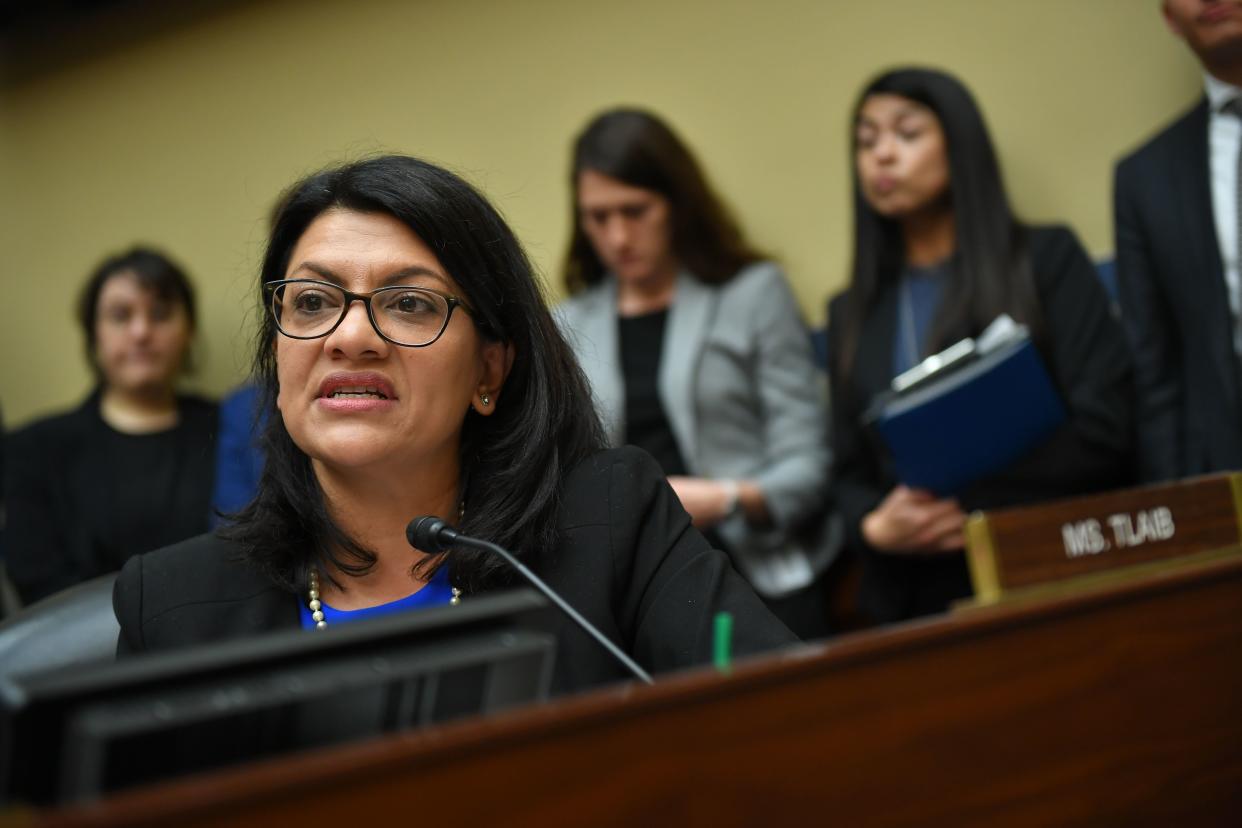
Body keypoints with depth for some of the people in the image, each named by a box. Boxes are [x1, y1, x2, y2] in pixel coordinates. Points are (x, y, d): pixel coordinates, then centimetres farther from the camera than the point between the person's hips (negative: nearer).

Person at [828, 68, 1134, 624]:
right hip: (916, 603, 3)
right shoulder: (852, 313, 15)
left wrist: (964, 500, -12)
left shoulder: (1046, 260, 4)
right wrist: (875, 528, -10)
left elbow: (1104, 431, -5)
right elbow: (850, 476, 13)